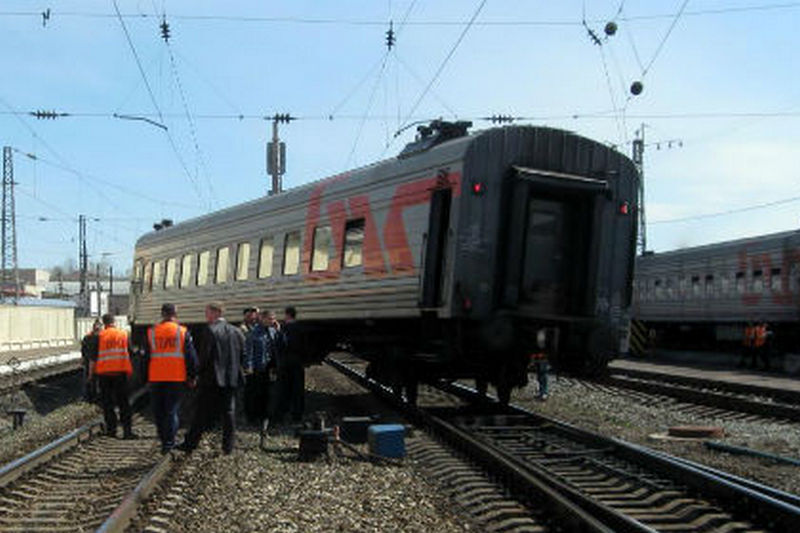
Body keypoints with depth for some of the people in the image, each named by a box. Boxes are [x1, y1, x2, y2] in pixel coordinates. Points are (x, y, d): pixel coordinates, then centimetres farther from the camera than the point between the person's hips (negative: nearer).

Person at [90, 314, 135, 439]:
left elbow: (93, 357, -3)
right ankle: (127, 430, -4)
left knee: (107, 402, 9)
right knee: (123, 402, 3)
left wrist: (91, 372, 6)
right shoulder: (124, 334, 4)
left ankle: (111, 429, 8)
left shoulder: (99, 336, -3)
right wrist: (129, 371, 20)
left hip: (104, 373, -1)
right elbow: (129, 354, 9)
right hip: (121, 372, 1)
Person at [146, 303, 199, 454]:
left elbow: (146, 356, 8)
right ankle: (169, 441, -4)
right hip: (176, 378, -2)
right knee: (172, 410, 2)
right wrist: (192, 376, 6)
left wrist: (146, 378, 16)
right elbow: (191, 356, -3)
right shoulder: (183, 332, -3)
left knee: (159, 411, 12)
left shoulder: (151, 332, 4)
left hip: (156, 379, 2)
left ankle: (164, 439, 19)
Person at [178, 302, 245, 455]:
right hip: (232, 378, 5)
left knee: (202, 413, 3)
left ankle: (190, 443, 10)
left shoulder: (211, 331, -12)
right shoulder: (237, 332, 6)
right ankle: (228, 446, 9)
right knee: (228, 412, 9)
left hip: (212, 379, -4)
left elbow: (204, 355, -13)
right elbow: (243, 355, 8)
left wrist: (201, 372, 2)